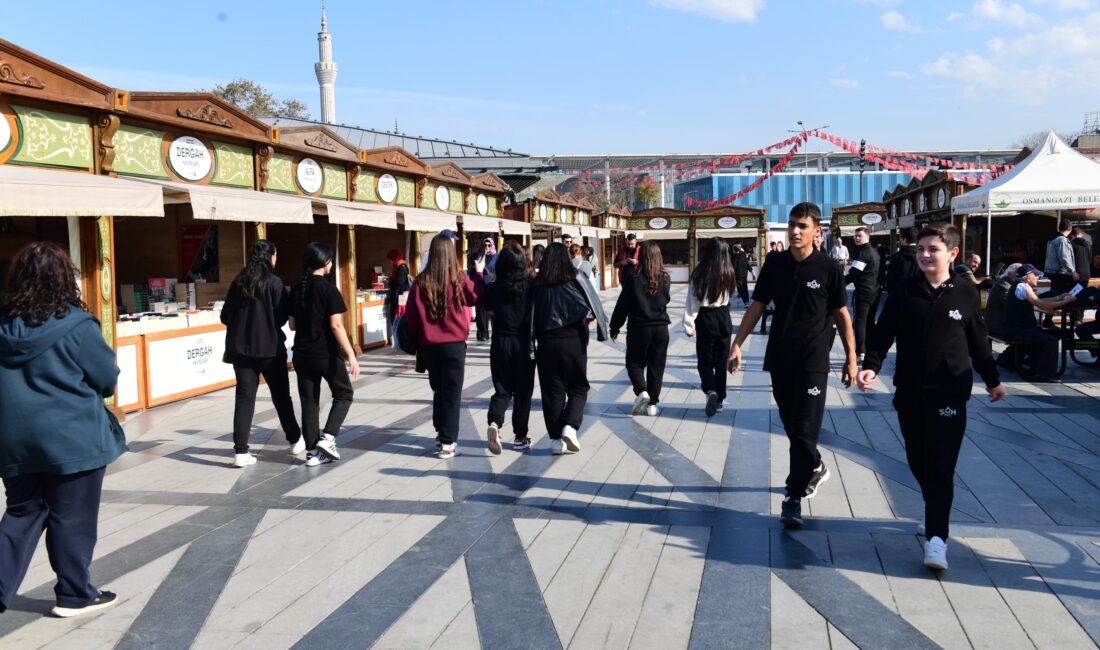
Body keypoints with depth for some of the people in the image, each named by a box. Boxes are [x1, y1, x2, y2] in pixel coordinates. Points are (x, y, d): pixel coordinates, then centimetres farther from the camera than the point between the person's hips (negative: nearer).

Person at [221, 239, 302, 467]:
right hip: (269, 347, -4)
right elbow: (282, 316, -11)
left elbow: (225, 316, 5)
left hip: (240, 348, 4)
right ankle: (295, 441, 24)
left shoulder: (238, 282, 3)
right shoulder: (273, 282, -10)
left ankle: (241, 452, 0)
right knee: (281, 396, 11)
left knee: (244, 398, 5)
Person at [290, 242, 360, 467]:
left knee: (309, 401, 10)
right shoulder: (329, 289, -12)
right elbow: (336, 325, -17)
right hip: (326, 353, -5)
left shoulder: (296, 289, 7)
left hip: (302, 353, 6)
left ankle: (313, 451, 11)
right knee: (344, 394, 12)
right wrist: (351, 355, -16)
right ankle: (328, 438, -1)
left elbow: (292, 325, 11)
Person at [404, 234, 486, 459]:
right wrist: (479, 274, 18)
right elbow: (477, 297, 6)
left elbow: (410, 315, -1)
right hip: (454, 344, -3)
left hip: (428, 345, 3)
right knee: (452, 393, 4)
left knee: (438, 390, 20)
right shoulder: (459, 279, -10)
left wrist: (416, 339, 14)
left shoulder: (421, 282, -5)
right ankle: (448, 443, 2)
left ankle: (441, 435, 29)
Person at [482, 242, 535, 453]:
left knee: (502, 389, 11)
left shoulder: (494, 288, -6)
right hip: (524, 343, -1)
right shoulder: (530, 286, -9)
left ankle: (494, 422, -15)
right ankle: (520, 437, 15)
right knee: (523, 391, 11)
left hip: (500, 343, 1)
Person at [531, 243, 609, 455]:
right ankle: (570, 426, -8)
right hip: (574, 342, -1)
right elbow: (592, 309, -14)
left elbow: (531, 317, -2)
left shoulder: (537, 285, -1)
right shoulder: (575, 281, -5)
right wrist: (585, 320, 4)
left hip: (546, 343, 1)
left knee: (552, 390, 9)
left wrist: (533, 342, 4)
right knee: (578, 388, 12)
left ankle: (556, 439, 8)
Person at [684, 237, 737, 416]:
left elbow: (692, 301, -10)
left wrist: (689, 325, -3)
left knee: (705, 360, 8)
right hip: (724, 318, 2)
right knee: (721, 361, 14)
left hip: (705, 319, -2)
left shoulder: (699, 273, -12)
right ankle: (720, 399, 19)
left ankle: (710, 390, -16)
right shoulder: (729, 273, -5)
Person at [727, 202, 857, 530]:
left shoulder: (828, 268, -5)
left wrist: (851, 358, 1)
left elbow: (842, 315, 0)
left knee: (805, 430, -4)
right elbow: (757, 307, 7)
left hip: (813, 361, -4)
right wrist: (736, 344, 1)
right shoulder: (775, 264, 3)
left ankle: (793, 497, 4)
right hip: (780, 358, 4)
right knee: (791, 425, 14)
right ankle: (815, 468, 39)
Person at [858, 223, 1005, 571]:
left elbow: (978, 341, 10)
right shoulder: (904, 292, 0)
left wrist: (992, 379, 18)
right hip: (909, 391, 2)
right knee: (917, 460, 13)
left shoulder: (966, 293, 0)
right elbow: (883, 334, 0)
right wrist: (871, 366, -15)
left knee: (941, 465, -7)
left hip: (950, 392, -2)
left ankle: (936, 536, -4)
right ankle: (935, 511, 37)